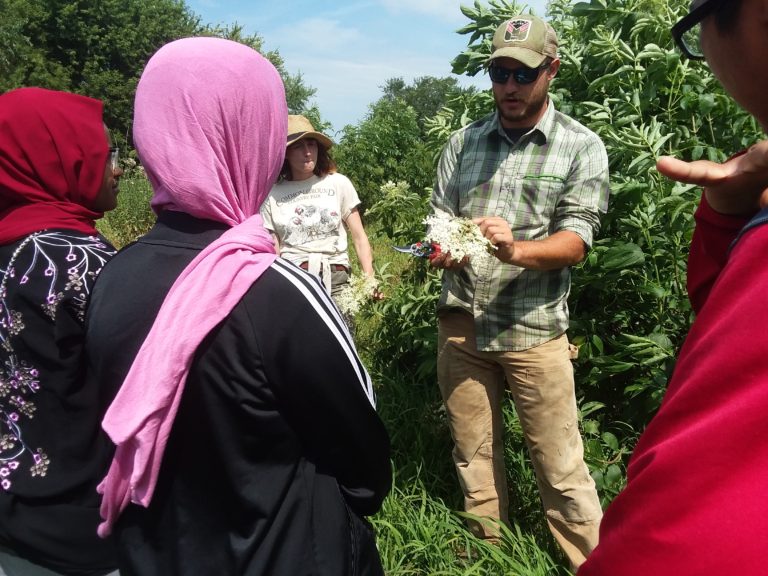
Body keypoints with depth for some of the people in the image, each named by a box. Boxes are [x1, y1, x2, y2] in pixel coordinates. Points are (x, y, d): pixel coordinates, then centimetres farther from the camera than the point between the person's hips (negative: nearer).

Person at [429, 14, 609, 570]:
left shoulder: (581, 146, -2)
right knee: (474, 455, 16)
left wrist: (515, 249, -29)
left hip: (533, 328, -3)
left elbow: (574, 242, -10)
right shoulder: (464, 141, 8)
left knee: (561, 468, 4)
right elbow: (439, 216, 8)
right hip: (460, 323, 4)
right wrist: (443, 247, -15)